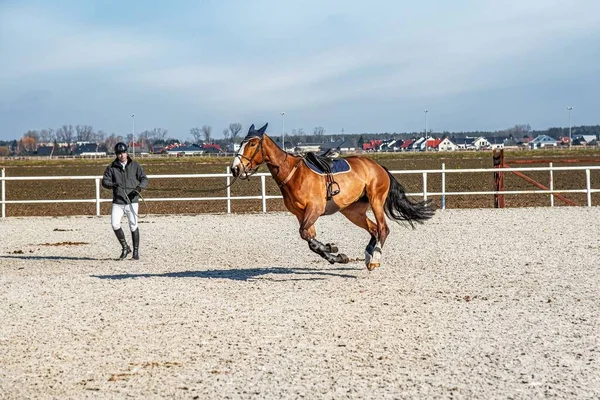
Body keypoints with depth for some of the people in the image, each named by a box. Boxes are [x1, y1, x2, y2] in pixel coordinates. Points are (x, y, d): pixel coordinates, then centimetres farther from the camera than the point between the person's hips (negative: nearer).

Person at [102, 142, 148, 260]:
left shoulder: (135, 165, 4)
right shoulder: (112, 167, 6)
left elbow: (144, 179, 2)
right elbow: (104, 181, 0)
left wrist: (140, 187, -20)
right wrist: (113, 185, -22)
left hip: (132, 201, -1)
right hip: (117, 202, 1)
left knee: (133, 226, -4)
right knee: (115, 224, -12)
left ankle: (136, 251, 10)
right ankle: (125, 248, 6)